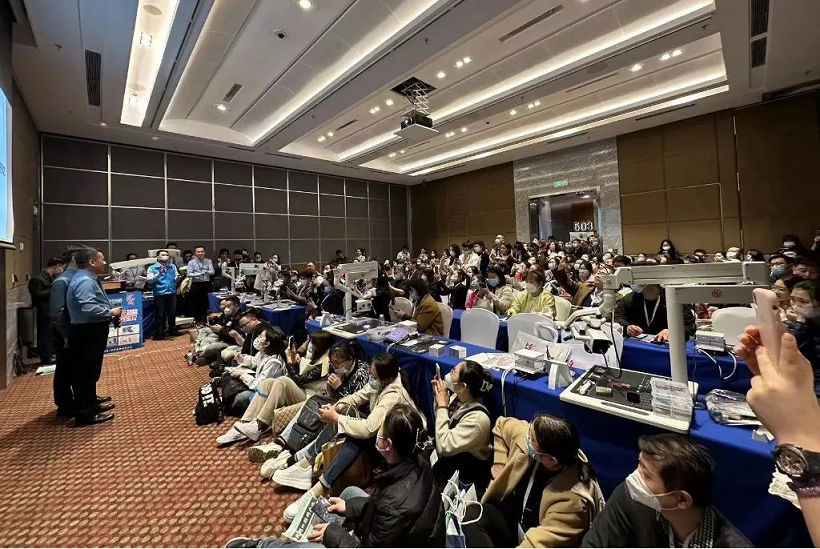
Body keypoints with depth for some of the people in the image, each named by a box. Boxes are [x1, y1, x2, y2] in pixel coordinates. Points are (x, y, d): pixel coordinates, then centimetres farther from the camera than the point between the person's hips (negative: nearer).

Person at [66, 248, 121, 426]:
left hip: (91, 331, 11)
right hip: (87, 333, -11)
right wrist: (111, 313, -17)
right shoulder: (84, 281, -21)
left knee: (89, 370, 20)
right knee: (86, 371, -1)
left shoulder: (87, 279, 12)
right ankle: (85, 414, 10)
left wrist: (109, 314, 7)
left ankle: (91, 404, 35)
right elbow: (89, 309, -31)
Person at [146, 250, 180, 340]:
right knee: (160, 315, 0)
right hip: (159, 294, -4)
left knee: (172, 313, 13)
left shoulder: (173, 266, 12)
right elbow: (149, 280, -7)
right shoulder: (152, 268, 2)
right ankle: (159, 333, 8)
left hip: (172, 293, 4)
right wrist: (159, 273, -19)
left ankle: (172, 330, 27)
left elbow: (176, 278, 17)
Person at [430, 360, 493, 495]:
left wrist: (442, 406, -26)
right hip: (446, 458, 6)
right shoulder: (457, 397, -9)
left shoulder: (477, 418, -29)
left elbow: (444, 447, -30)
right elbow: (440, 422, 7)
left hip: (462, 473, -6)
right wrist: (438, 398, -9)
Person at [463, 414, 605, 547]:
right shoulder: (525, 434, -18)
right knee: (471, 514, -25)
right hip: (510, 514, 6)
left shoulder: (573, 501, -30)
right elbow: (501, 425, 6)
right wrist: (499, 463, 1)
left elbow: (535, 544, -32)